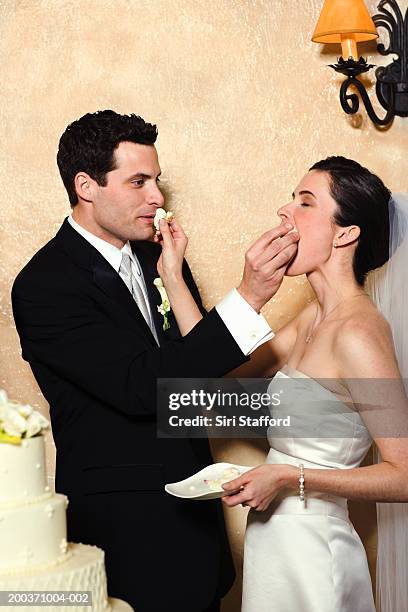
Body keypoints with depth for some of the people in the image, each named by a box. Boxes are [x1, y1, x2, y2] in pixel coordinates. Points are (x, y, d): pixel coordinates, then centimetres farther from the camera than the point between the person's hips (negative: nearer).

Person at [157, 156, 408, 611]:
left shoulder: (356, 335, -21)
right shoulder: (315, 318, 7)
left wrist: (291, 477, -23)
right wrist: (173, 278, 4)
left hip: (309, 551, -8)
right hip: (278, 539, 8)